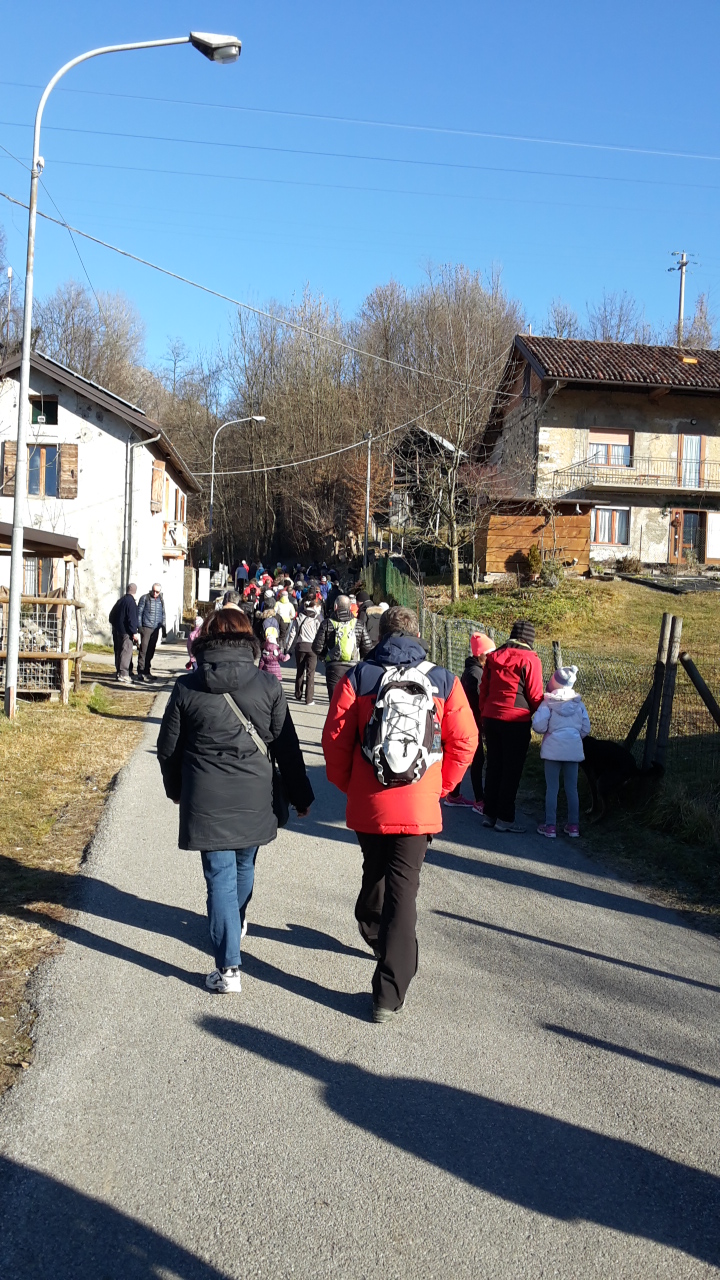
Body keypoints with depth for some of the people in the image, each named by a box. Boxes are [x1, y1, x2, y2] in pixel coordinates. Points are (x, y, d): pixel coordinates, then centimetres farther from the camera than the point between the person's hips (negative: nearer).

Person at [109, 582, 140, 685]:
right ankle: (123, 674, -12)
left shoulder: (120, 600, 13)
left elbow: (112, 616, 19)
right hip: (126, 631, -9)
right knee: (126, 652, -8)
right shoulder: (131, 602, -14)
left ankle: (118, 673, 21)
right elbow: (132, 618, -20)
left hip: (117, 630, 9)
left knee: (119, 652, 14)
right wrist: (134, 632, -18)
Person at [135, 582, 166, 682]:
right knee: (143, 650, -9)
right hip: (146, 628, -5)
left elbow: (163, 614, 20)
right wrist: (139, 626, -8)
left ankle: (146, 671, 14)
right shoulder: (144, 598, -1)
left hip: (156, 629, 5)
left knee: (151, 651, 7)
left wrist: (164, 628, 16)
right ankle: (140, 672, -7)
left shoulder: (161, 600, 13)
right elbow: (139, 612, -1)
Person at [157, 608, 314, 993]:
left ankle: (227, 967, 1)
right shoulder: (268, 685, -4)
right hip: (254, 798, 2)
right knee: (244, 865, 23)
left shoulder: (187, 687, -3)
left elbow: (168, 748, 5)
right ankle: (235, 924, 49)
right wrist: (300, 795, 11)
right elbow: (286, 746, 1)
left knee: (219, 875, 3)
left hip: (206, 799, -2)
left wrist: (176, 789, 22)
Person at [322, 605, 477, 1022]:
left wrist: (348, 784, 13)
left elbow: (335, 739, -2)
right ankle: (389, 995, 2)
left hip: (367, 804, 1)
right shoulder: (444, 681, -1)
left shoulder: (358, 678, -2)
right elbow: (464, 741, -1)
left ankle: (373, 930, 52)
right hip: (418, 807, -1)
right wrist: (441, 786, 12)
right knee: (403, 891, 2)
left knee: (375, 872, 26)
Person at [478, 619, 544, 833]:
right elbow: (535, 696, -8)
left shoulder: (493, 657, 8)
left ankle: (490, 814, 19)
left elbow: (483, 690, 11)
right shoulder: (530, 661, -9)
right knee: (512, 770, 2)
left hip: (491, 718, 6)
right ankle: (504, 818, 5)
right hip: (516, 722, -6)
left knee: (493, 766, 14)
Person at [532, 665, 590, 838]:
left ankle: (550, 826, 5)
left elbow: (538, 726, -14)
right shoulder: (579, 703, 4)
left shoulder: (548, 702, -8)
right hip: (573, 748, 3)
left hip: (553, 748, -3)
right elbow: (586, 729, 5)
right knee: (572, 788, 12)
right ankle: (573, 825, 18)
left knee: (552, 788, 3)